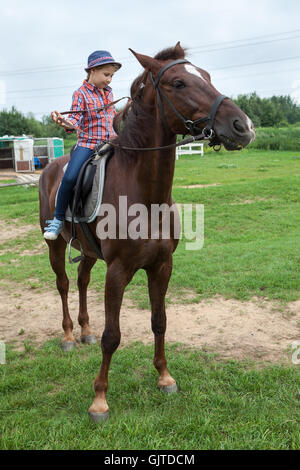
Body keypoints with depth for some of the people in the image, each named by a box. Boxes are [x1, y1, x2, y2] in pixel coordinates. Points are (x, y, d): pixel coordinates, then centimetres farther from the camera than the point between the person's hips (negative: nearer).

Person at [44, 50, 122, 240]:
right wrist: (67, 123, -33)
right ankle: (58, 219, -7)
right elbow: (76, 118, -14)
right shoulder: (81, 94, -1)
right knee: (69, 178, -24)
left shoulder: (109, 92, 16)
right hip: (87, 144, -6)